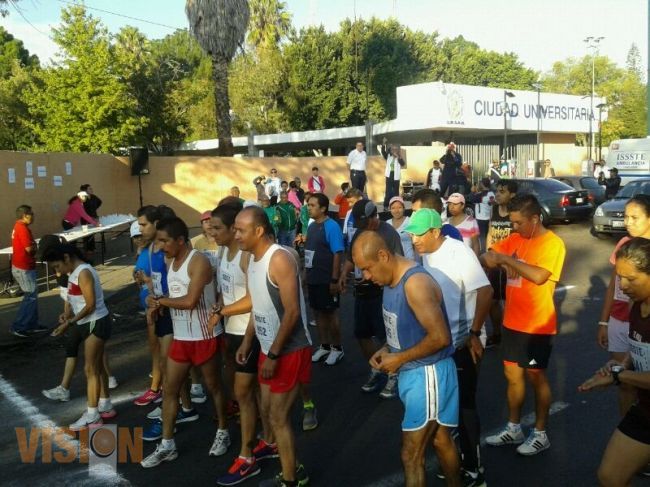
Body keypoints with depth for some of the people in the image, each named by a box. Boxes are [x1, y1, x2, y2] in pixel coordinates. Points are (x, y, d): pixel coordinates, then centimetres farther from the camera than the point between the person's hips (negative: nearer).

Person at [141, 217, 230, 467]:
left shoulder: (199, 261, -18)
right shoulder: (172, 261, 8)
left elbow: (190, 300, -26)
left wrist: (161, 300, -13)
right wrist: (159, 302, -5)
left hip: (204, 337, -8)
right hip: (180, 337, 8)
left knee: (214, 386, 10)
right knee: (169, 389, 9)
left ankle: (223, 433, 30)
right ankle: (167, 446, 20)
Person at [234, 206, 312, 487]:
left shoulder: (279, 259, -21)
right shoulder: (253, 260, 7)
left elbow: (292, 312, -24)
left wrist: (274, 354, -21)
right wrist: (247, 342, 14)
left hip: (289, 350, -9)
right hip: (269, 348, 9)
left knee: (278, 418, 0)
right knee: (267, 411, 17)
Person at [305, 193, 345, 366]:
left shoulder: (331, 226, -15)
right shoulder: (311, 226, 7)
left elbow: (337, 254, -18)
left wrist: (335, 280, -20)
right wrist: (306, 276, 14)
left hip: (327, 280, -7)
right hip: (313, 279, 7)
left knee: (331, 313, 4)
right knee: (319, 313, 14)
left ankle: (337, 348, 18)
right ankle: (324, 346, 27)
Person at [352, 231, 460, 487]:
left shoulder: (416, 283, -26)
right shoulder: (391, 280, 3)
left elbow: (440, 337, -28)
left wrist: (399, 358, -19)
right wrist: (386, 350, 1)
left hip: (427, 374, -9)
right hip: (410, 372, 9)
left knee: (411, 455, -1)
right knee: (439, 438, 23)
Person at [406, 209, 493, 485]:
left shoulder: (458, 252, -20)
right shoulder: (424, 254, 2)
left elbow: (485, 291, -24)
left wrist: (474, 334, -25)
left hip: (461, 343, -7)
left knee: (464, 405, 4)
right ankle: (458, 456, 36)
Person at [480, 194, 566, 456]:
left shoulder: (552, 243, -16)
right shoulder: (515, 239, 5)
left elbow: (539, 276, -31)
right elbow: (488, 256, 3)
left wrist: (506, 259, -26)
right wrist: (489, 257, -20)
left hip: (537, 326, -6)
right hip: (512, 322, 7)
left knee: (536, 377, 7)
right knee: (513, 375, 15)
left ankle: (540, 434, 24)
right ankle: (513, 428, 31)